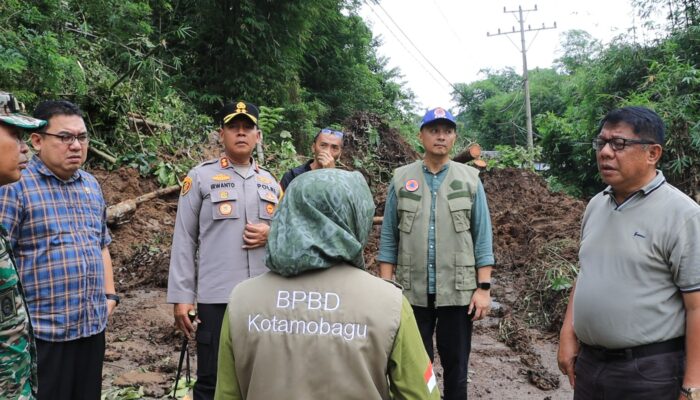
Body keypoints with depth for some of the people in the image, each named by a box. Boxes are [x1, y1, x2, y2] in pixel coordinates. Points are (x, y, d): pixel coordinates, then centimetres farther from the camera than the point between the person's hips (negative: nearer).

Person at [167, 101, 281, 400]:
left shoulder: (270, 182, 12)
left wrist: (271, 234, -6)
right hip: (216, 297, -4)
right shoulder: (200, 177, 0)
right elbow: (184, 241, -2)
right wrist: (182, 296, -7)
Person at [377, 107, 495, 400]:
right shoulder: (401, 179, 2)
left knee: (456, 365, 13)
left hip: (458, 292, 0)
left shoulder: (470, 180, 2)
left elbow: (482, 237, 0)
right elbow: (389, 238, 3)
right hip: (412, 293, 1)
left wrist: (484, 287, -5)